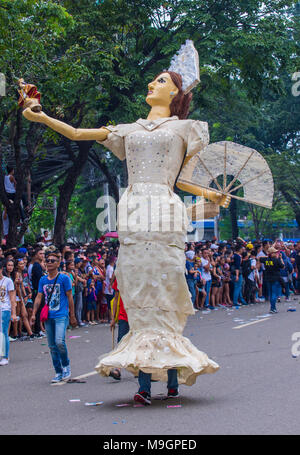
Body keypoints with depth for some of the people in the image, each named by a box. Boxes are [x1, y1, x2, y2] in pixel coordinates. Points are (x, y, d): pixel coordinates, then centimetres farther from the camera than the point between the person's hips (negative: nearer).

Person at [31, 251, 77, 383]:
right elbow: (39, 297, 12)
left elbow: (69, 297, 0)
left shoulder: (64, 278, -3)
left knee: (59, 341, -21)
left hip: (61, 315, -5)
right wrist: (34, 314, 1)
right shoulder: (43, 280, 10)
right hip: (48, 317, 5)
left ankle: (66, 365, 3)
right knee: (52, 346, 7)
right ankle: (59, 372, 17)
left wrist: (72, 316, 1)